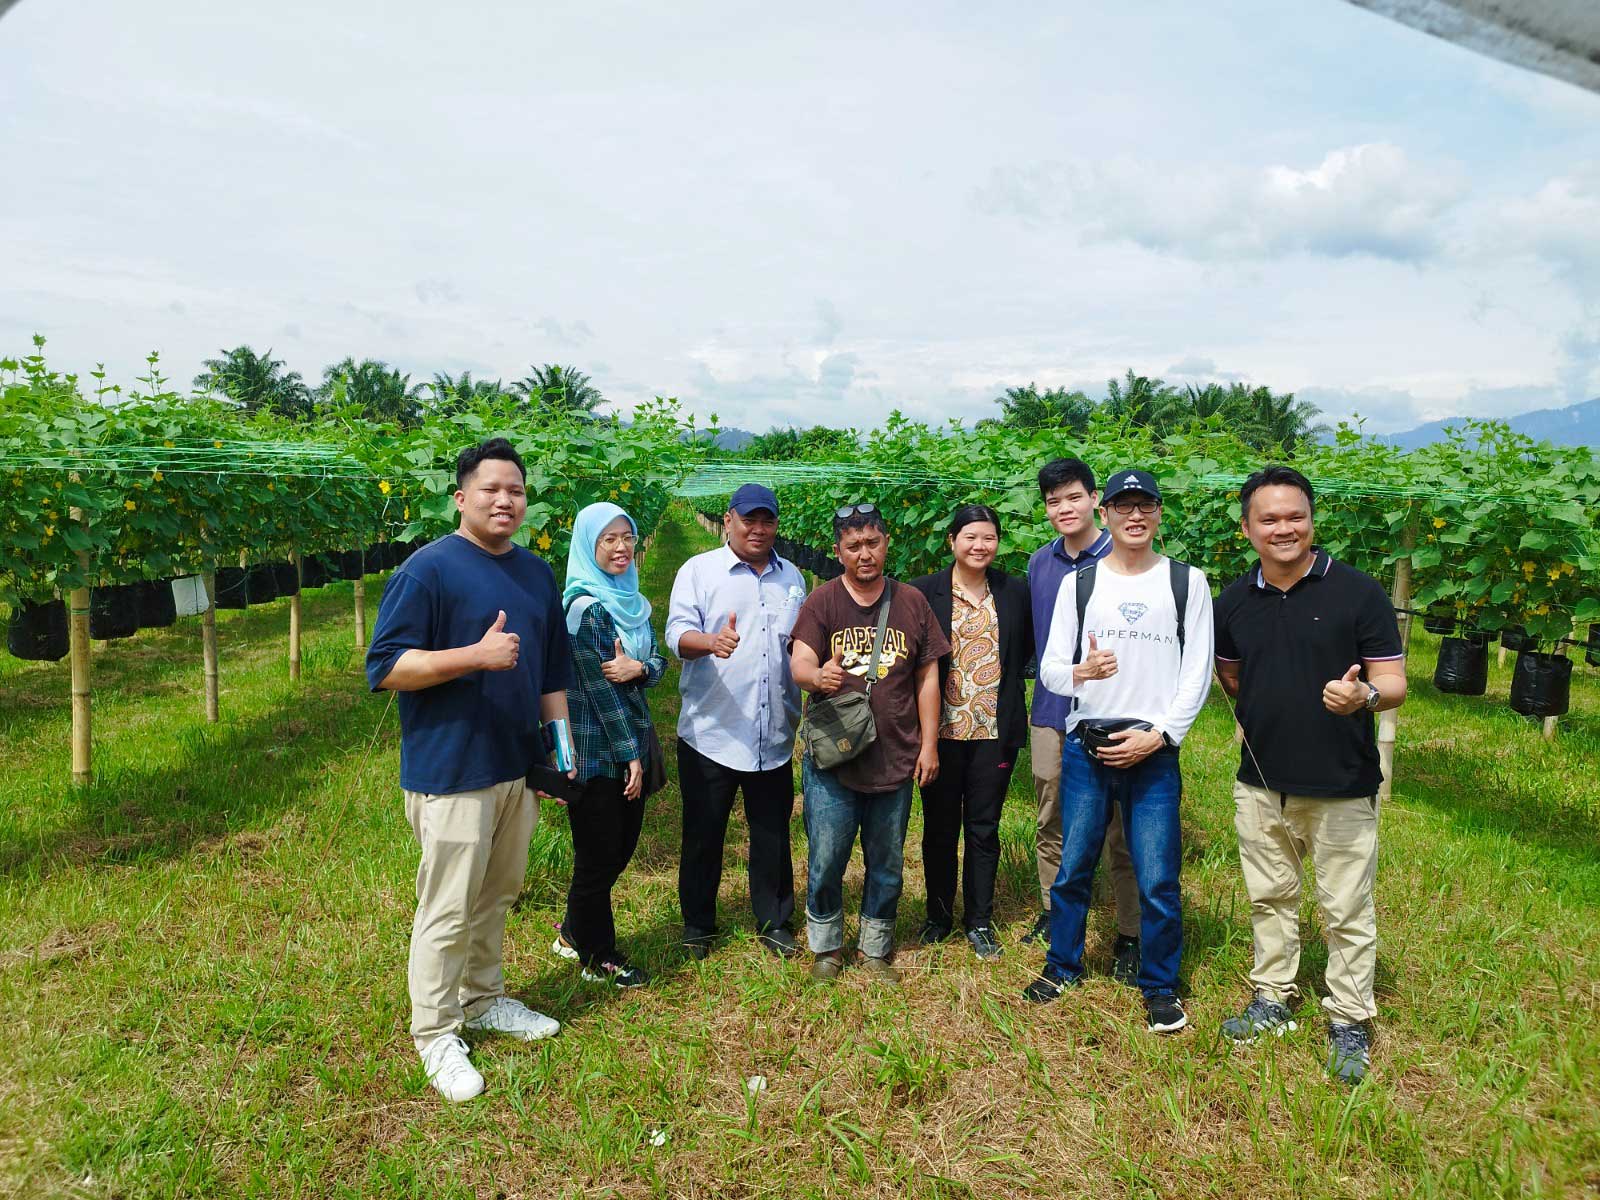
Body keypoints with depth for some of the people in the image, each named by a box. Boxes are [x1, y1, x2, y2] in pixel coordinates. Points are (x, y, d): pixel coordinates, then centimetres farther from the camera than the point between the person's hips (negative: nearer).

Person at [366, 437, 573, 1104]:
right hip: (452, 771, -7)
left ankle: (484, 1000, 36)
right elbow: (385, 667, -16)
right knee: (449, 909, 2)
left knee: (497, 895, 19)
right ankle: (436, 1034, 19)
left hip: (519, 767, 7)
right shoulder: (428, 569, -12)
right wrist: (477, 654, -25)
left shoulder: (537, 572, 11)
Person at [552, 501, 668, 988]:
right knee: (599, 854, 6)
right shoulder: (584, 606, -17)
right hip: (594, 750, -8)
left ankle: (575, 933, 36)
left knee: (622, 847, 17)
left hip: (630, 742, 8)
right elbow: (598, 687, -18)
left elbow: (658, 663, 7)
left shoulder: (631, 600, 9)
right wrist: (630, 755, -14)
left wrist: (638, 668, -17)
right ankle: (597, 956, 24)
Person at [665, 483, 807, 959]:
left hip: (774, 736, 4)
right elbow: (678, 633, -13)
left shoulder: (792, 576, 13)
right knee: (703, 835, 8)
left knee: (773, 835, 11)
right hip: (711, 733, -3)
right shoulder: (699, 570, -1)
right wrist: (711, 641, -34)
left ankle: (774, 923, 27)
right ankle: (697, 926, 24)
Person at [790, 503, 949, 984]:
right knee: (826, 862, 3)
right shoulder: (822, 601, -2)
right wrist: (817, 675, -38)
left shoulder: (912, 602, 5)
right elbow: (799, 662, -14)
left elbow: (927, 677, 8)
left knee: (887, 865, 13)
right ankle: (826, 948, 25)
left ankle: (876, 950, 31)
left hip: (896, 759, 2)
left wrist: (929, 743, 3)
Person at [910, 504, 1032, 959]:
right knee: (940, 827, 10)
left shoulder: (1016, 593, 3)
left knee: (984, 828, 10)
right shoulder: (923, 592, -4)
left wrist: (1009, 692, 2)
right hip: (941, 729, -1)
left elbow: (1028, 650, 14)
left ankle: (979, 921, 25)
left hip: (994, 731, 1)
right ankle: (939, 916, 28)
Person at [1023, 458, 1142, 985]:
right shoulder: (1039, 563, 9)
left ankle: (1130, 936, 15)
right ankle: (1053, 913, 32)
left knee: (1118, 833, 2)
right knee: (1050, 827, 16)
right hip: (1050, 714, 5)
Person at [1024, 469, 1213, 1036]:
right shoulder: (1078, 584, 7)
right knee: (1072, 867, 10)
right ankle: (1063, 965, 30)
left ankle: (1160, 986, 20)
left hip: (1153, 751, -1)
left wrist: (1157, 735, -8)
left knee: (1157, 880, 0)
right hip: (1085, 746, 2)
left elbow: (1197, 673, 2)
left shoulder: (1186, 582, 5)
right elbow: (1048, 668, 4)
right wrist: (1080, 671, -18)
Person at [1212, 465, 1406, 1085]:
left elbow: (1393, 683, -12)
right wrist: (1260, 713, 9)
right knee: (1270, 897, 18)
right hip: (1261, 782, 4)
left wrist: (1363, 695, -32)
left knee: (1347, 910, 7)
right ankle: (1272, 998, 35)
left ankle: (1349, 1022, 25)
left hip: (1341, 785, -4)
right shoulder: (1234, 601, 1)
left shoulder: (1359, 591, -10)